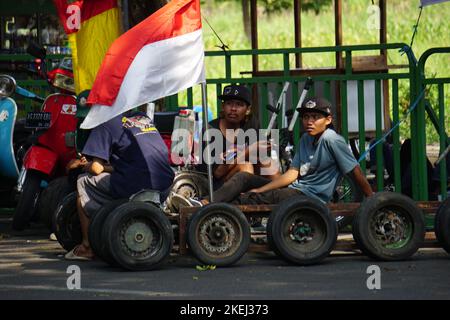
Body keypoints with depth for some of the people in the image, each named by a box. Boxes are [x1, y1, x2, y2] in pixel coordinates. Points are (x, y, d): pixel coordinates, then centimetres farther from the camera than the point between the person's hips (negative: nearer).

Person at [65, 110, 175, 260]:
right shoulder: (144, 118, 23)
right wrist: (112, 167, 34)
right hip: (165, 189, 7)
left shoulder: (106, 124, 3)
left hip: (134, 188, -7)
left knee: (83, 182, 14)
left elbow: (97, 168, -3)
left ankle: (87, 247, 13)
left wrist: (88, 166, 19)